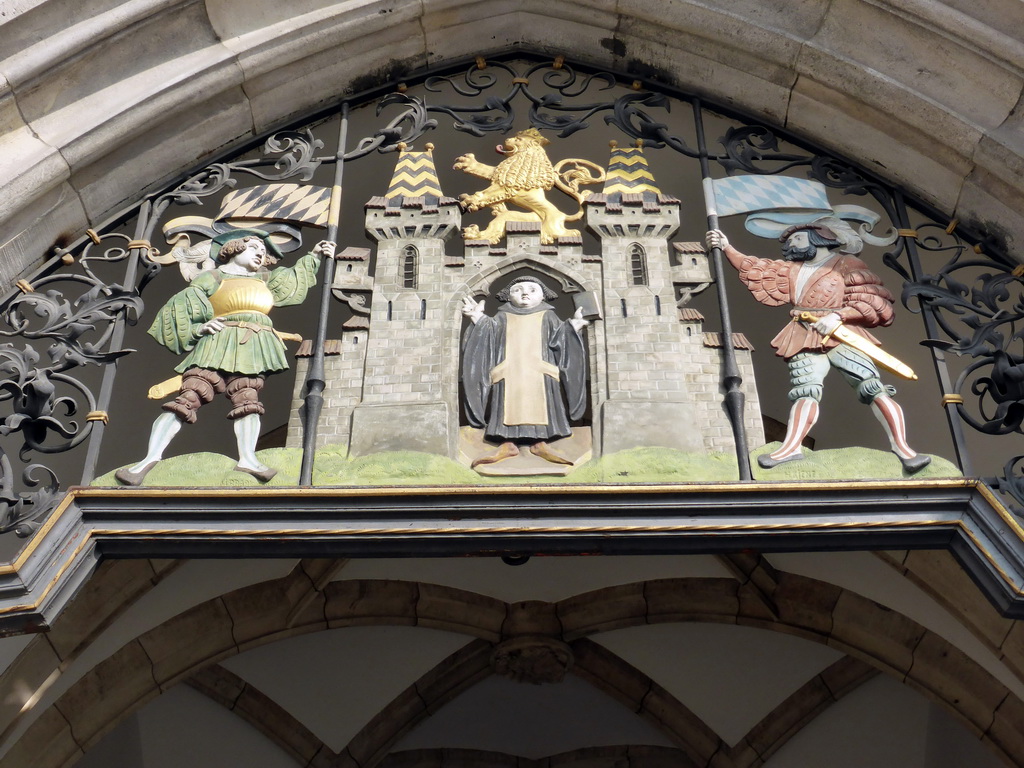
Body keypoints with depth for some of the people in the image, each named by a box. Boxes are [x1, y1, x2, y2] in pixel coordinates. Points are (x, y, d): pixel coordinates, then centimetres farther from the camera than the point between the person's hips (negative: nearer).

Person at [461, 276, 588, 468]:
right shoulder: (502, 318, 21)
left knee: (539, 407, -9)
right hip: (509, 374, 0)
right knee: (509, 407, -8)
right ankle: (508, 444, -8)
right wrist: (479, 320, -7)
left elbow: (558, 338, 9)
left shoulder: (547, 317, 20)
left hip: (539, 374, 0)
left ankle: (539, 442, -7)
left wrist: (572, 327, -8)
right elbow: (489, 336, 8)